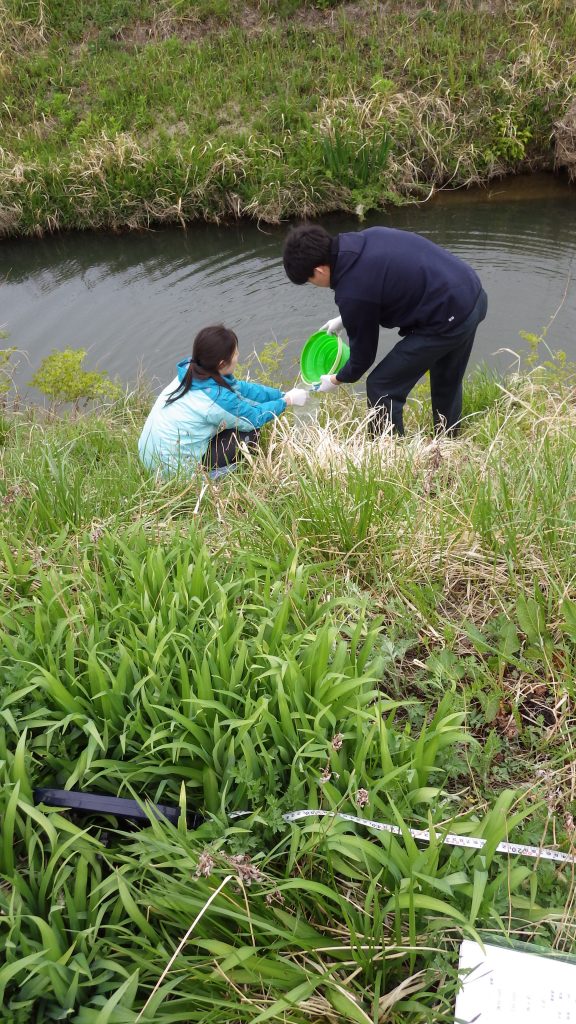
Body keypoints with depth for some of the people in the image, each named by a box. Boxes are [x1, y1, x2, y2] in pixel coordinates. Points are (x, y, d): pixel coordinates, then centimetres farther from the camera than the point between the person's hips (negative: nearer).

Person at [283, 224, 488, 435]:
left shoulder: (352, 292, -20)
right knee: (447, 383, 27)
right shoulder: (367, 236, 3)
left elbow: (363, 353, -5)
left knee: (382, 388, 4)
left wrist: (336, 380, 15)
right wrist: (345, 318, 25)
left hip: (449, 319, -9)